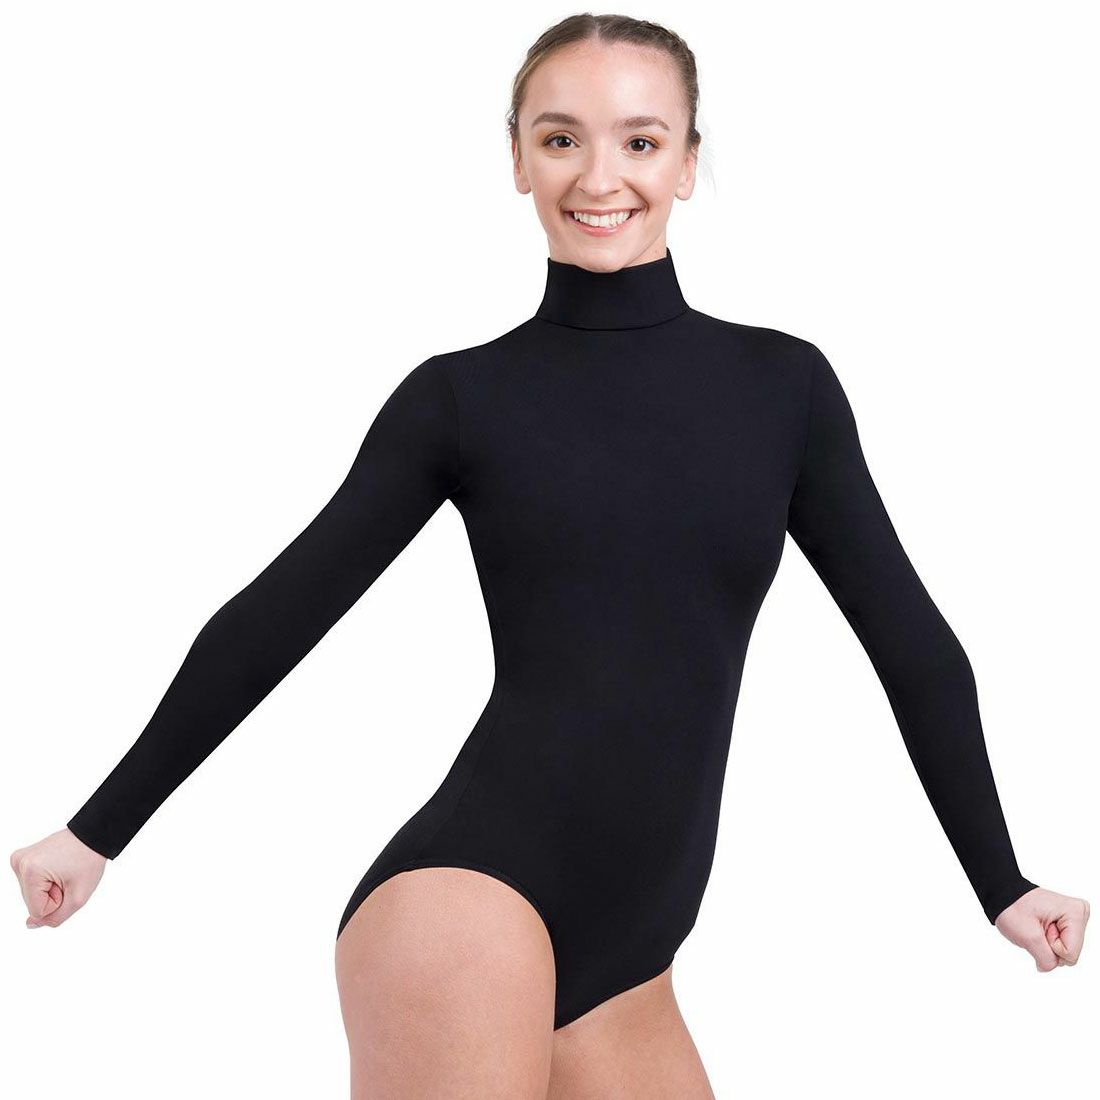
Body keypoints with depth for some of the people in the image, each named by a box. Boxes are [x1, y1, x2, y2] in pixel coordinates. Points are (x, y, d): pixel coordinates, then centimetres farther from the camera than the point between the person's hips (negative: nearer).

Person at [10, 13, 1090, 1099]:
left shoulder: (784, 385, 9)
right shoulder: (462, 397, 4)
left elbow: (911, 643, 13)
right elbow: (272, 619, 8)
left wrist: (1002, 885, 16)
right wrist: (96, 833, 12)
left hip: (623, 958, 4)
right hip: (466, 891, -3)